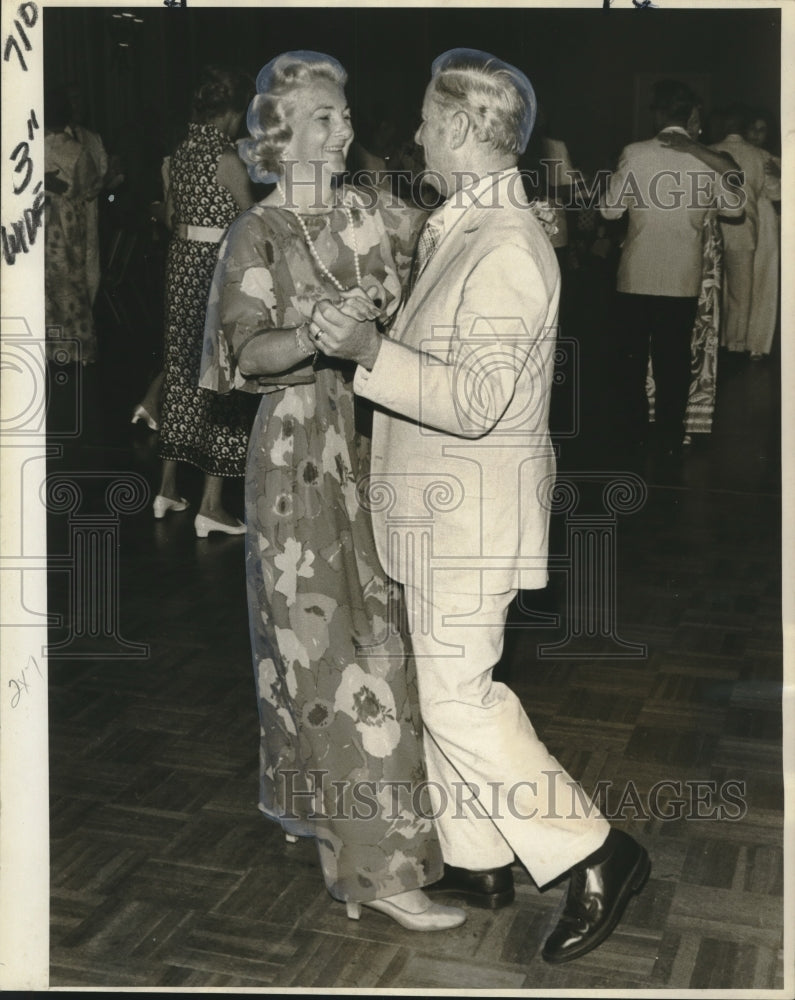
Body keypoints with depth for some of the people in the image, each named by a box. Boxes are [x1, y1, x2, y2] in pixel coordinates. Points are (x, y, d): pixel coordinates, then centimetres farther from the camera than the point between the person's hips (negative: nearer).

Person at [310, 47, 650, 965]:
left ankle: (595, 856, 8)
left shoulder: (506, 246, -20)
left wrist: (367, 349, -26)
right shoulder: (460, 232, 12)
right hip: (442, 505, 10)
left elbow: (478, 400, -26)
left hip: (472, 510, -10)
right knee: (449, 686, 16)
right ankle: (478, 863, 30)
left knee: (459, 694, -5)